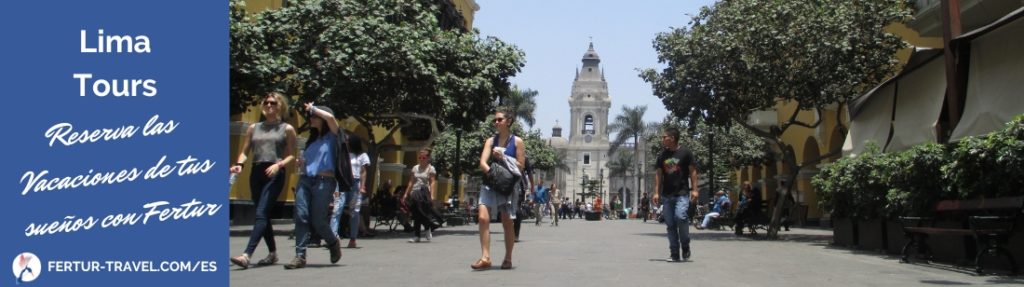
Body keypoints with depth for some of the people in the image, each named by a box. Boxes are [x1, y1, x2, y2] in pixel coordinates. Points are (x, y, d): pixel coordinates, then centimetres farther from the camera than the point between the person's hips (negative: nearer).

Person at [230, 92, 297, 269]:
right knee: (264, 215, 10)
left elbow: (291, 155, 3)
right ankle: (273, 253, 23)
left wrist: (278, 164, -16)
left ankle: (246, 255, -26)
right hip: (256, 172, 5)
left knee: (261, 214, -16)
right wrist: (239, 164, -6)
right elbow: (244, 152, 14)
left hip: (275, 174, -5)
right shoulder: (254, 128, 18)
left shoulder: (287, 129, 7)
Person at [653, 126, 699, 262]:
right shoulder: (662, 156, 12)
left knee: (680, 217, -23)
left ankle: (685, 247, -2)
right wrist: (657, 192, 5)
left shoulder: (685, 153, 0)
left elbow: (693, 172, 1)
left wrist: (694, 190, -7)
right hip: (667, 195, 5)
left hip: (682, 193, -5)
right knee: (670, 225, 3)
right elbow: (658, 174, 12)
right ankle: (674, 254, 9)